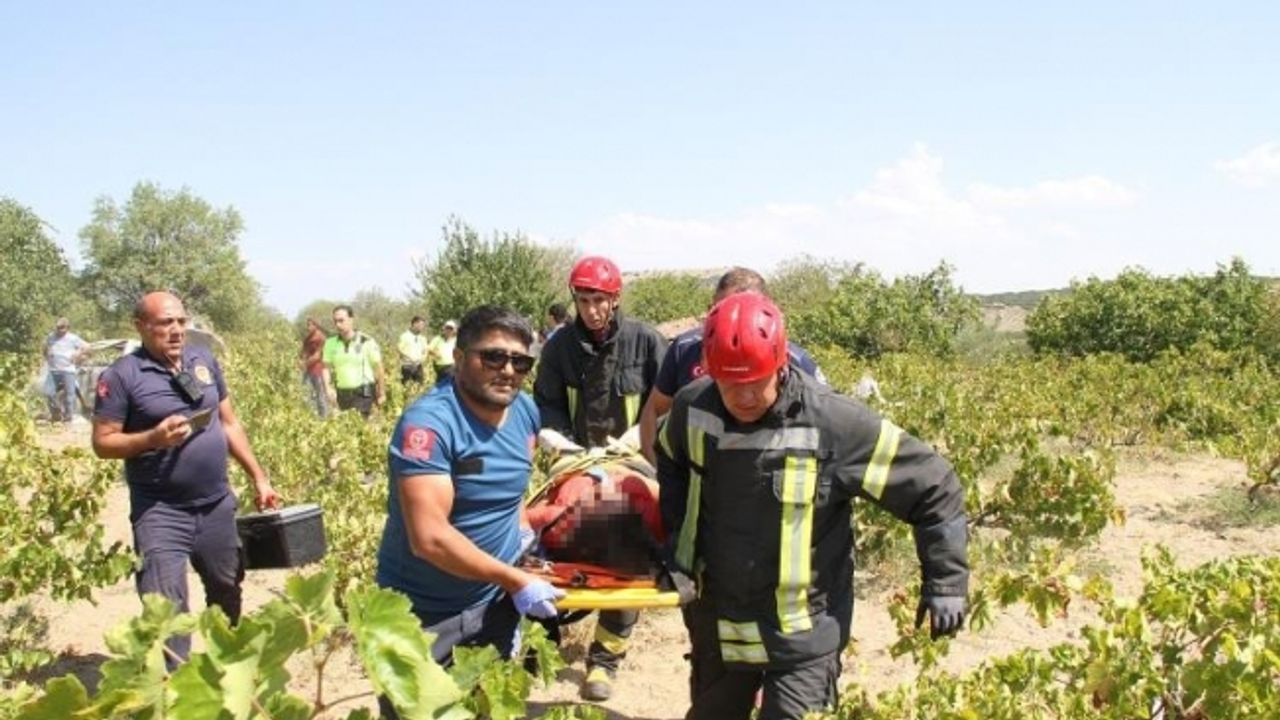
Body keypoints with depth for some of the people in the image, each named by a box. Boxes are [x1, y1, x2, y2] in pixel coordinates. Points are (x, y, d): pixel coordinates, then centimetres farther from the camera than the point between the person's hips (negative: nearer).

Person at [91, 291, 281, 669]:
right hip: (161, 513, -5)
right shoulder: (122, 375, -10)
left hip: (218, 505, 6)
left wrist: (259, 478, 11)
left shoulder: (204, 360, 6)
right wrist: (153, 438, -25)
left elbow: (230, 423, 13)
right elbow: (103, 442, -8)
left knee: (227, 595, 20)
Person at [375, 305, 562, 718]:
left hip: (496, 603, 7)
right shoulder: (428, 423, -24)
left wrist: (522, 529, 6)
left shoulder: (525, 410, 0)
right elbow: (430, 539, -30)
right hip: (423, 615, -6)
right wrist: (517, 581, -23)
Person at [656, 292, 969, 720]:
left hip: (802, 638, -4)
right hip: (717, 628, 5)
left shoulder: (834, 424, -22)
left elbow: (933, 487, -11)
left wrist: (945, 581, -9)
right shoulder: (692, 409, -9)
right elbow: (671, 467, 17)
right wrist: (676, 539, 8)